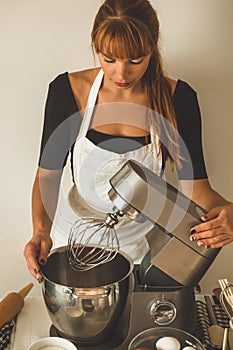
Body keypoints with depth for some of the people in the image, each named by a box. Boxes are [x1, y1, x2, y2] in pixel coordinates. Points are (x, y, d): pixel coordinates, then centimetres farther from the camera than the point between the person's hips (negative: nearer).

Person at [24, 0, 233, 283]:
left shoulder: (178, 98, -14)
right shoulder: (67, 90, -15)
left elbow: (195, 184, -14)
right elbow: (48, 172, -10)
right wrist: (41, 231, -26)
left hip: (144, 239, 0)